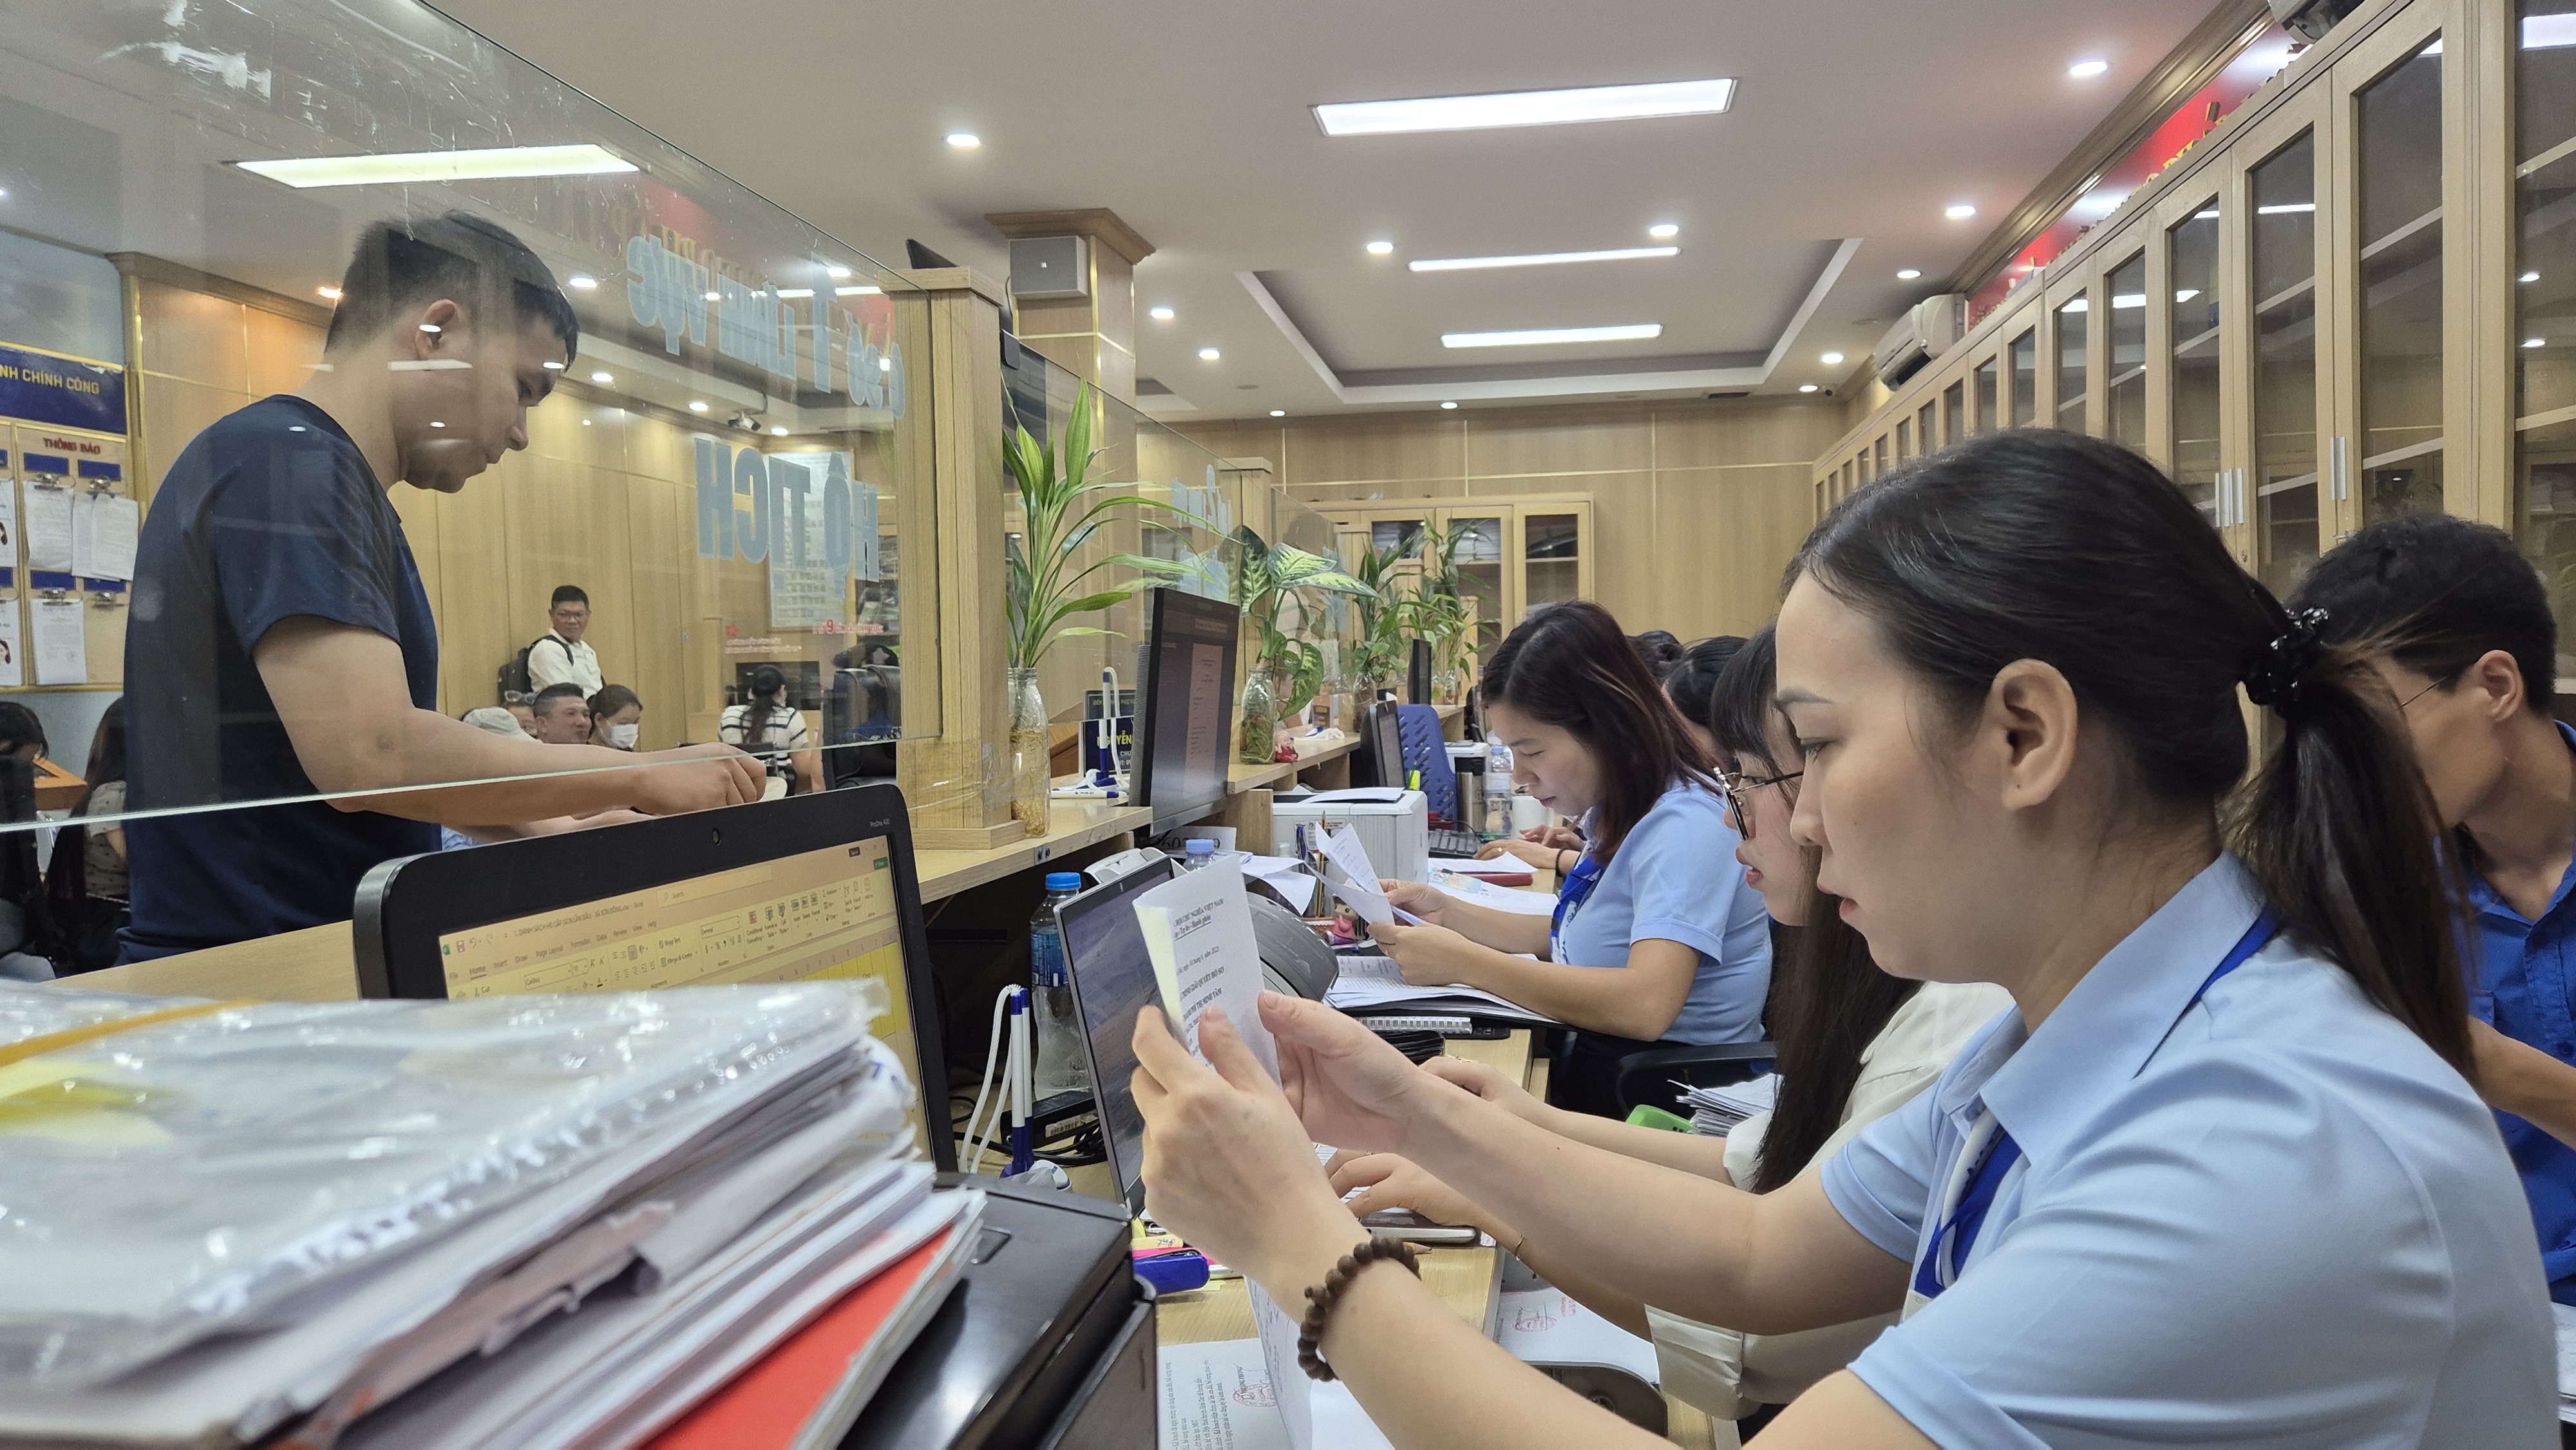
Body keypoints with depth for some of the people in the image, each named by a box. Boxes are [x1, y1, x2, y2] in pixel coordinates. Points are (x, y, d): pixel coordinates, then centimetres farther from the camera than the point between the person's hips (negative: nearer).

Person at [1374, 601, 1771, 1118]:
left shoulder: (1685, 825, -21)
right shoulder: (1616, 813, 8)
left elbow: (1646, 1005, -32)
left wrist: (1461, 962, -26)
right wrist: (1450, 913, 5)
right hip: (1594, 1058, 8)